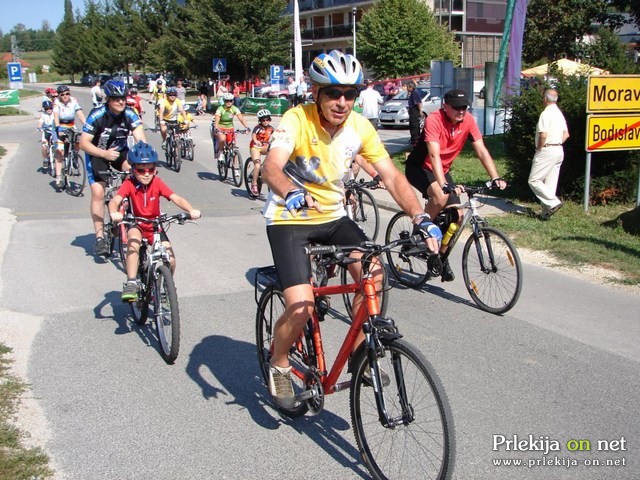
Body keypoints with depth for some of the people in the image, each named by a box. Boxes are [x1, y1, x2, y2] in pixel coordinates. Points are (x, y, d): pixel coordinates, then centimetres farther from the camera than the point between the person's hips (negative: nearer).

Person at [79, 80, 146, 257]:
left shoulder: (130, 115, -19)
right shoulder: (97, 116, -25)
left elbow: (141, 140, -27)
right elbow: (84, 143, -23)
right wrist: (105, 153, -36)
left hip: (120, 151, 3)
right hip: (97, 153, -3)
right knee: (98, 193, -14)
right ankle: (100, 237, -6)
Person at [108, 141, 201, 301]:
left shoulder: (157, 183, -13)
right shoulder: (129, 184, -16)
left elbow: (176, 198, -24)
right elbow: (115, 200, -31)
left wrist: (191, 210, -43)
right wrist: (114, 213, -55)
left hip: (155, 227, 1)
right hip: (137, 225, -1)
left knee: (170, 260, -16)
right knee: (134, 238, -37)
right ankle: (131, 284, -30)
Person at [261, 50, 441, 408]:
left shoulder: (360, 127, -9)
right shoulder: (296, 120, -22)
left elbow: (392, 177, -11)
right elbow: (271, 167, -38)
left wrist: (421, 218, -24)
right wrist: (292, 194, -60)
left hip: (333, 217, 5)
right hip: (288, 219, -5)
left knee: (374, 274, -16)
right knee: (301, 307, -18)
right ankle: (279, 364, 13)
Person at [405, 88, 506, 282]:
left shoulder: (468, 121, -12)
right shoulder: (434, 120, -28)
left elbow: (481, 151, -12)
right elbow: (434, 155, -38)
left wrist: (496, 178, -24)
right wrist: (444, 185, -50)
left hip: (442, 170, 6)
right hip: (419, 167, -6)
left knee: (457, 215, -5)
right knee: (441, 196, -34)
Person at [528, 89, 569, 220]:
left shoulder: (546, 113, -14)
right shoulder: (559, 113, 16)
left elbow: (543, 135, -23)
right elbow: (566, 134, 20)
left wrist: (539, 149, -10)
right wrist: (557, 144, 15)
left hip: (547, 150, -9)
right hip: (559, 151, 9)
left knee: (534, 180, -5)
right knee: (550, 183, 9)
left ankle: (553, 202, -13)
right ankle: (546, 212, 11)